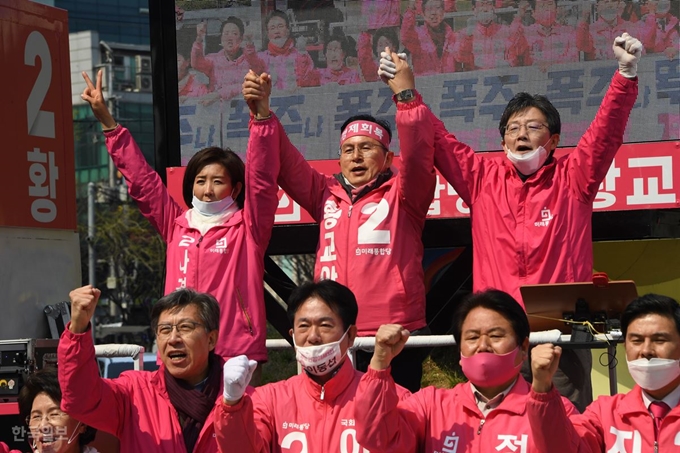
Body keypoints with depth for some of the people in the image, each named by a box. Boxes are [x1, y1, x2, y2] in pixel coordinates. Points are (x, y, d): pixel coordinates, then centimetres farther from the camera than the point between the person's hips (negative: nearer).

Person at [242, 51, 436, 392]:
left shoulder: (401, 194, 6)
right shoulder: (327, 195, 17)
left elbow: (417, 154, -11)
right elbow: (285, 163, 12)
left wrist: (406, 96, -21)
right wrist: (263, 114, -1)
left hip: (396, 339, -3)